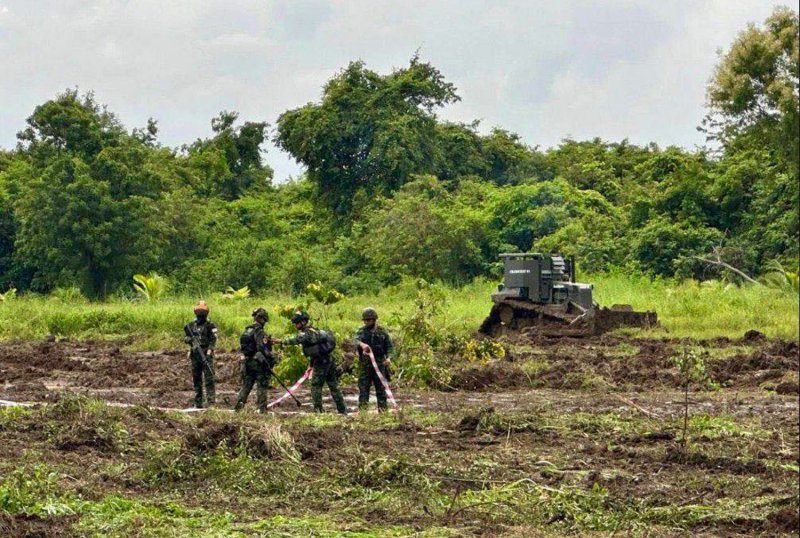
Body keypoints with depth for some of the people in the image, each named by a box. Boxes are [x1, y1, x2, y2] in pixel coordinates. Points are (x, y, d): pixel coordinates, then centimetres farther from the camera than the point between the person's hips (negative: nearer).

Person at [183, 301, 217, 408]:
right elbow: (186, 338, 20)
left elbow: (213, 340, -8)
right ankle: (198, 402, 13)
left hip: (206, 354, -5)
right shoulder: (191, 325, 14)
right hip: (195, 354, 5)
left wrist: (209, 351, -21)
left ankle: (211, 400, -14)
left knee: (209, 378, -11)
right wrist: (188, 339, -4)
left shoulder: (210, 326, -1)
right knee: (196, 379, 8)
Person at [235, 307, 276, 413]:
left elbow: (243, 347, 19)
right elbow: (262, 348, -21)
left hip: (247, 362, 7)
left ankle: (239, 402, 3)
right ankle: (262, 408, -3)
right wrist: (270, 361, -18)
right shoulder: (259, 332, -14)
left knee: (246, 385, 13)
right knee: (262, 386, -2)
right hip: (258, 362, -7)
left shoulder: (246, 331, 13)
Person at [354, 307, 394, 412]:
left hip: (380, 364, 0)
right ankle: (362, 408, -2)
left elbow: (390, 346, 6)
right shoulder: (362, 331, 5)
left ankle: (383, 409, 7)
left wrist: (389, 357, -14)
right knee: (363, 387, -3)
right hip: (365, 364, 0)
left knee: (381, 388, 3)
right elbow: (356, 340, -15)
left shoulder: (382, 332, 7)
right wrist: (362, 344, -39)